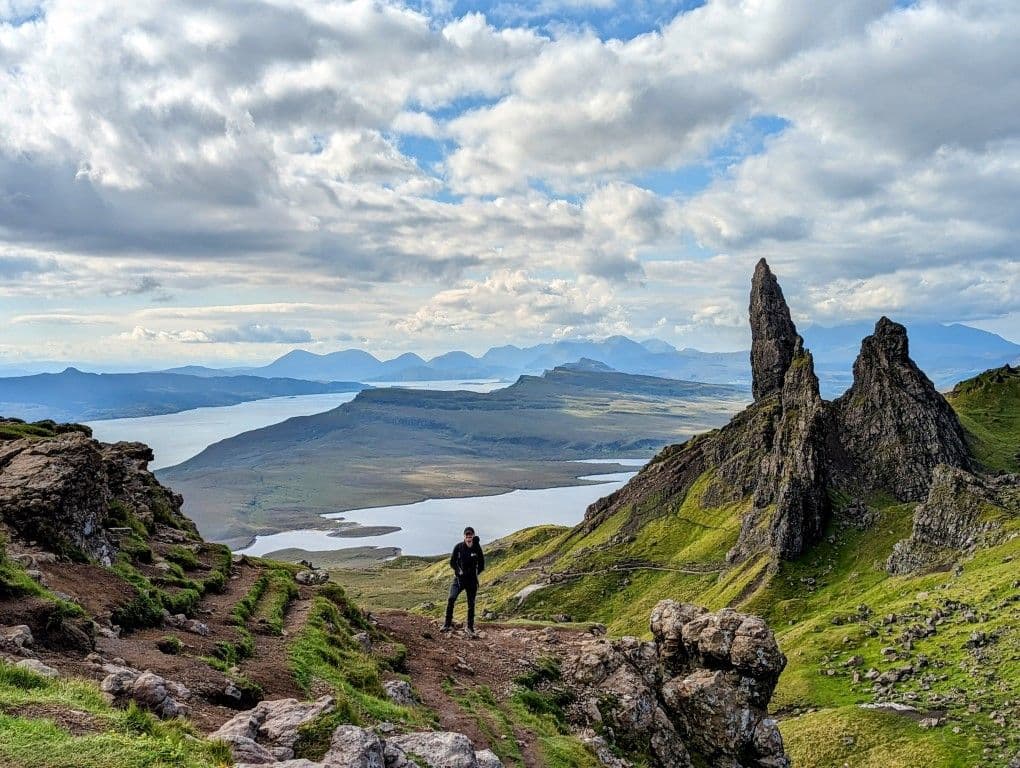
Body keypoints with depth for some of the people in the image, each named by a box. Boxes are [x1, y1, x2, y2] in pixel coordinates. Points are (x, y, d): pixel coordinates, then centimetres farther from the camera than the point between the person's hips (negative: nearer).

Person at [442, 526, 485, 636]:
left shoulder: (477, 548, -4)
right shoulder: (458, 547, -5)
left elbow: (481, 565, 4)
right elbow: (452, 562, 2)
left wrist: (475, 572, -6)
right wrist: (459, 570, -11)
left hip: (472, 579, 1)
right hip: (459, 577, -1)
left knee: (471, 604, 7)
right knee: (451, 599, -17)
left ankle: (470, 627, 20)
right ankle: (448, 624, -10)